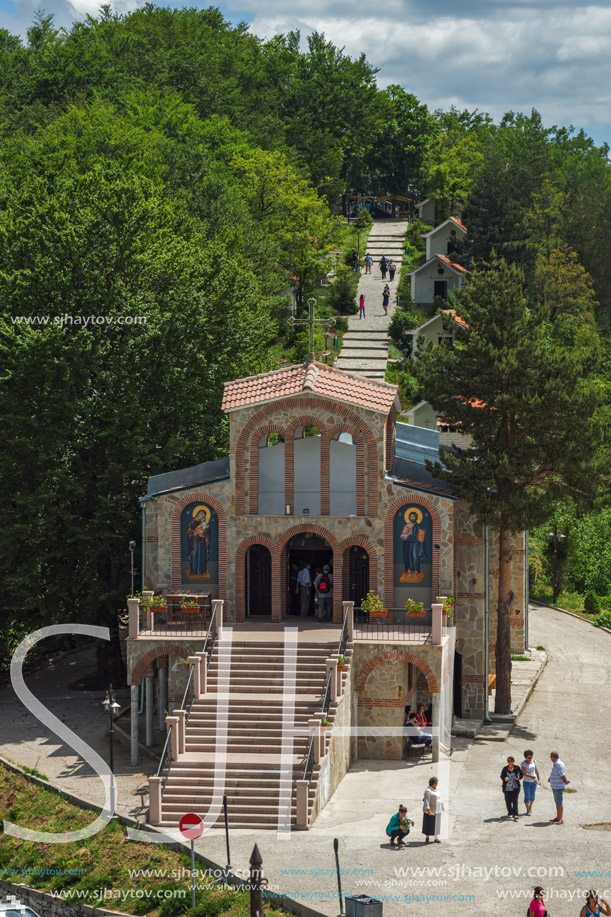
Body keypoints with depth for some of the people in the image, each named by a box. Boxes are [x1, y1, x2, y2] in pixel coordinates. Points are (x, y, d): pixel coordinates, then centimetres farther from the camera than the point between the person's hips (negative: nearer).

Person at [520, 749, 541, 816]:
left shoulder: (534, 761, -2)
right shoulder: (523, 764, -15)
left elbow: (536, 770, 7)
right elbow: (524, 773, -24)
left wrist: (539, 779, 9)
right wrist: (531, 776, -41)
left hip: (533, 782, 4)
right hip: (526, 782, -4)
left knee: (532, 796, 14)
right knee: (527, 797, -4)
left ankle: (530, 807, 38)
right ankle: (528, 810, 8)